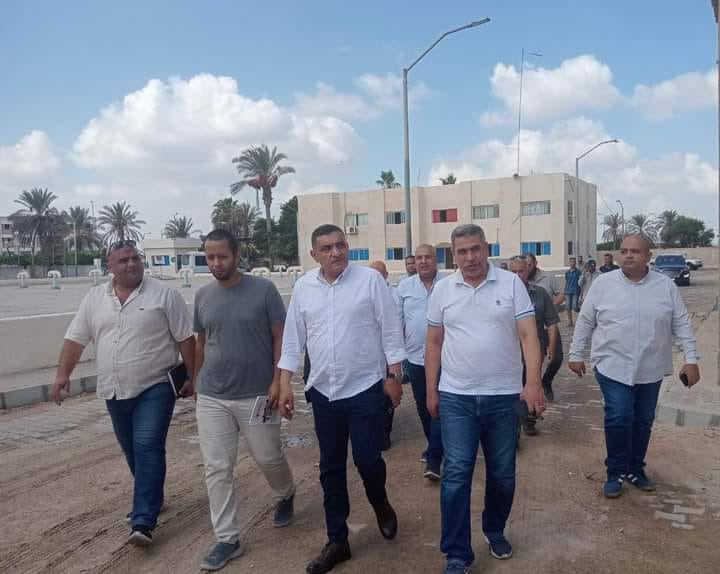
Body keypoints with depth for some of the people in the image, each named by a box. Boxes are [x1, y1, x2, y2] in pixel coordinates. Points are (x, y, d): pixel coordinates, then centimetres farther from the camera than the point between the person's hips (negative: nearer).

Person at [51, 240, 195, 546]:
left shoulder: (164, 293, -7)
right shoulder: (94, 298, 6)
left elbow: (186, 338, -6)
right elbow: (75, 339, 10)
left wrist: (192, 377, -7)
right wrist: (63, 373, 2)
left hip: (155, 387, -5)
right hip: (114, 391, 5)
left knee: (148, 449, -11)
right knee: (133, 451, 17)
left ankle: (142, 522, -8)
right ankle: (150, 498, 37)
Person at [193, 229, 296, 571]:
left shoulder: (263, 290, -8)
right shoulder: (202, 295, 4)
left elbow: (280, 337, -6)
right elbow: (201, 342, 14)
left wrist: (277, 381, -12)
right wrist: (197, 380, 15)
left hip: (256, 395, -3)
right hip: (211, 398, 3)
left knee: (268, 458, 12)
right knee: (217, 470, 5)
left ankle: (285, 495, 45)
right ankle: (227, 539, 19)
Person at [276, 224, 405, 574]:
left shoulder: (370, 279, -7)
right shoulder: (303, 287, 3)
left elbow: (391, 330, -4)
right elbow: (293, 338, 7)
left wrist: (393, 377, -6)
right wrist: (284, 384, 4)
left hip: (365, 388, -3)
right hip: (323, 392, 4)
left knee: (367, 459, 1)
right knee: (330, 468, 11)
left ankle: (381, 505, 36)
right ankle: (337, 541, 27)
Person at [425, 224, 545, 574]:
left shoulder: (511, 284, -2)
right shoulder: (442, 290, 2)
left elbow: (528, 335, -6)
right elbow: (434, 343, 7)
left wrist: (533, 381, -18)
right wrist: (431, 390, 6)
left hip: (503, 395, 0)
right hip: (456, 396, 0)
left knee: (502, 473, 14)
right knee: (456, 473, -2)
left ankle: (495, 530, 38)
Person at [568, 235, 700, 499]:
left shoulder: (666, 286, 1)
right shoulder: (603, 283, -4)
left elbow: (682, 324, 3)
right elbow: (585, 321, 1)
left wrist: (691, 359, -4)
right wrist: (576, 354, 2)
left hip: (651, 369, 3)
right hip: (613, 367, -2)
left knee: (643, 421, 13)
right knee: (618, 418, -10)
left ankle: (635, 469, 31)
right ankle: (616, 472, 9)